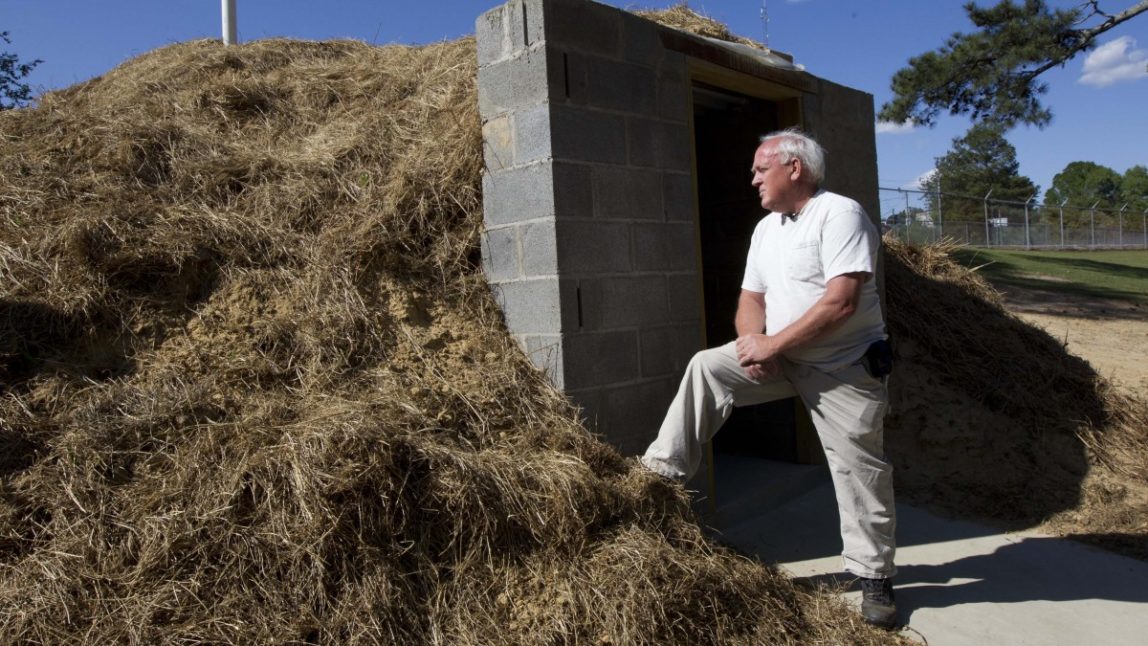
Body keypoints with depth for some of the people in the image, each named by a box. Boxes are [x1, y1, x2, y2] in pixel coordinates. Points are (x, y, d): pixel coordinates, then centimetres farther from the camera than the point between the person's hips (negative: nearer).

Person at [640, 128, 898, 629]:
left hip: (845, 367, -7)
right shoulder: (765, 229, 9)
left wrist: (772, 344, -22)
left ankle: (875, 578, 16)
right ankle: (664, 470, -3)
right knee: (707, 367, -7)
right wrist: (752, 340, -12)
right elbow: (751, 298, 10)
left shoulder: (840, 214, -16)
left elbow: (840, 303, -26)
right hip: (782, 356, 7)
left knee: (859, 470, 0)